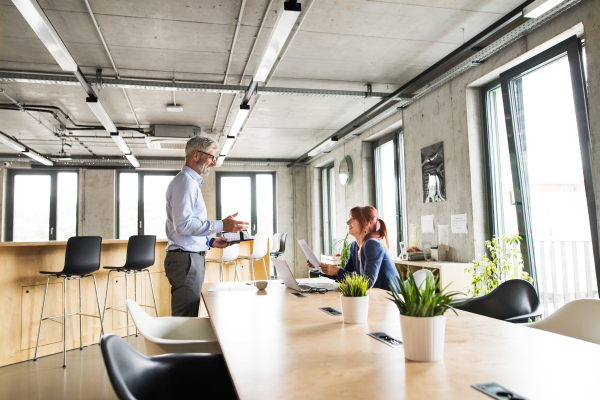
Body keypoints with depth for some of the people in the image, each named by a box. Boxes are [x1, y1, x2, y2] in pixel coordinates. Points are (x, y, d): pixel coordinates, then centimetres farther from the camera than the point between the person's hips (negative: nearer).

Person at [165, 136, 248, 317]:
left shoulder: (192, 182, 23)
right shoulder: (185, 181, -11)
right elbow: (183, 224, -23)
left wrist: (210, 241, 16)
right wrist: (221, 225, -22)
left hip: (192, 257, 11)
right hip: (185, 258, -10)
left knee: (189, 319, 12)